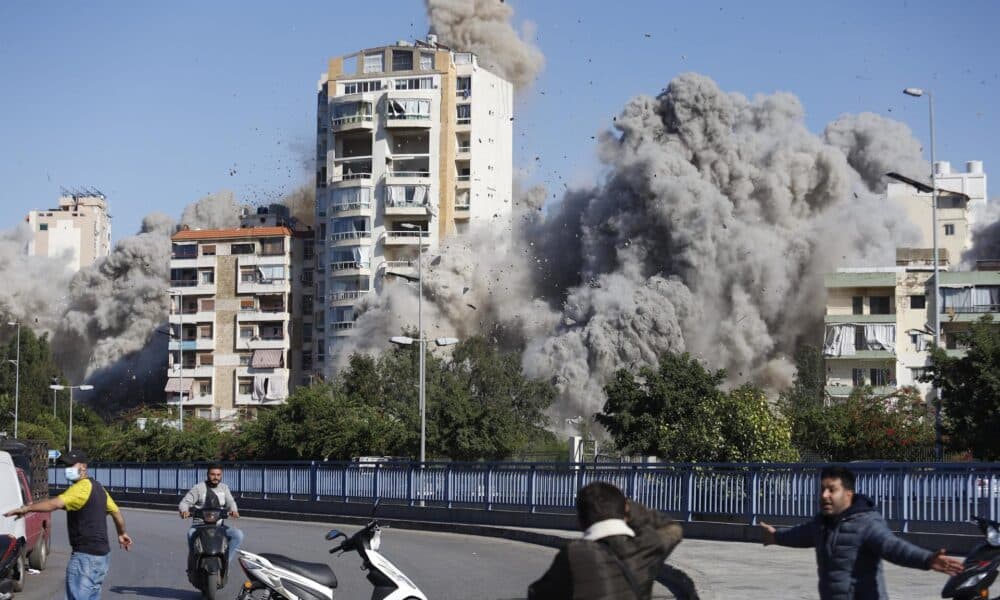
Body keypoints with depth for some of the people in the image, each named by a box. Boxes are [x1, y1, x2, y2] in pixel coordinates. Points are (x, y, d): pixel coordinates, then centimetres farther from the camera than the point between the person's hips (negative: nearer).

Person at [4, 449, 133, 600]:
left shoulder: (82, 487, -16)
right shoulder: (96, 487, 16)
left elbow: (56, 503, -29)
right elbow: (116, 511, 27)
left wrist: (26, 508, -30)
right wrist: (122, 533, 41)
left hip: (86, 556, -10)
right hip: (101, 554, 10)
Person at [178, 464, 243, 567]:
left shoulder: (224, 487, 14)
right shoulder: (199, 487, 1)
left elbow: (230, 502, 1)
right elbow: (185, 502, -4)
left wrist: (234, 510, -24)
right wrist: (184, 511, -28)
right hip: (200, 524, -4)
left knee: (238, 535, -20)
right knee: (192, 534, -38)